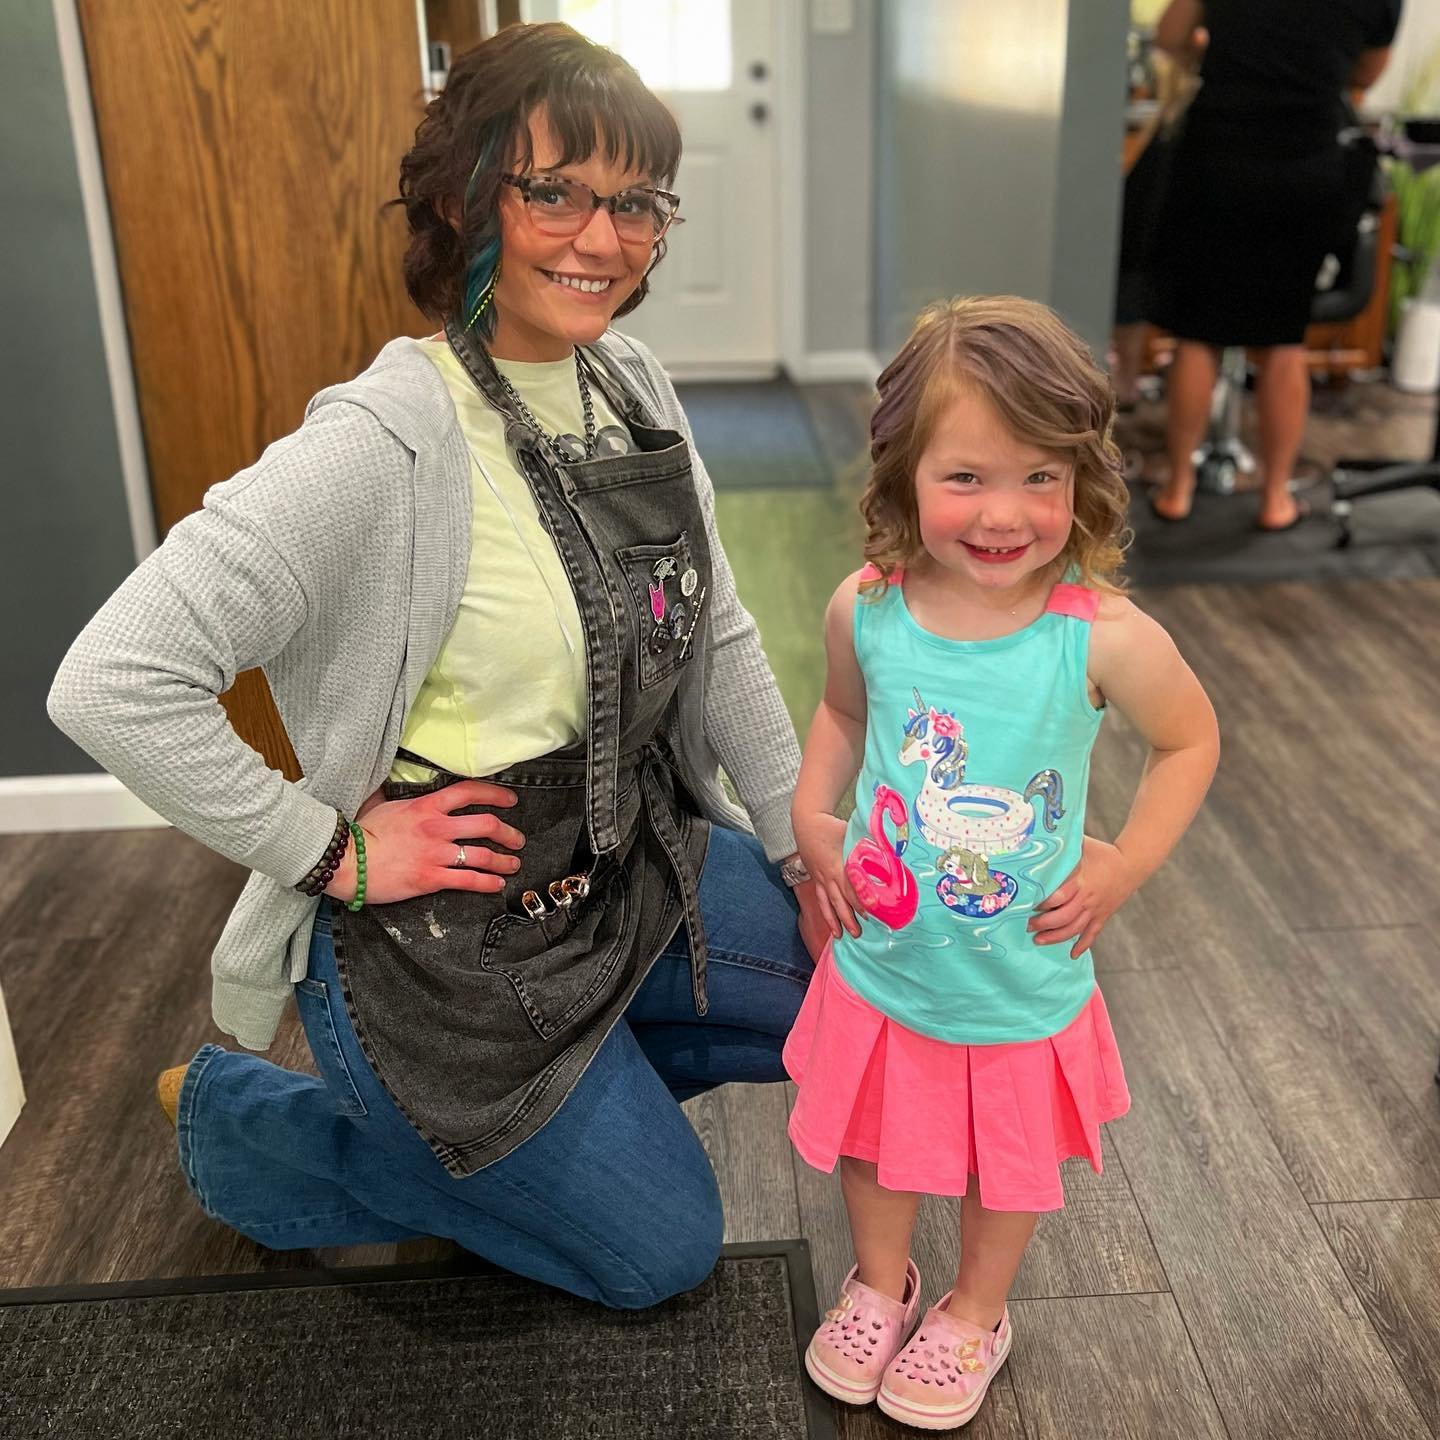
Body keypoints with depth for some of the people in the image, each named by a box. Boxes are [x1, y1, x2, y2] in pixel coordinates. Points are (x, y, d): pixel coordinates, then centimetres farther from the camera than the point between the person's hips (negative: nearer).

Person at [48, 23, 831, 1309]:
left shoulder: (633, 386, -2)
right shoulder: (389, 444, -27)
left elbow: (718, 635, 8)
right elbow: (110, 685, -30)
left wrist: (807, 847, 6)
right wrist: (333, 851, -23)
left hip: (638, 864, 8)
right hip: (452, 946, -7)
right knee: (664, 1250, 9)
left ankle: (567, 1084, 25)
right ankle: (235, 1117, 18)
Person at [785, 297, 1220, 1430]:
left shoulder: (1104, 636, -24)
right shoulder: (867, 609, -16)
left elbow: (1191, 742, -5)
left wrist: (1127, 864, -12)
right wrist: (812, 815, -5)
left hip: (1022, 984, -2)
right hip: (880, 964, 2)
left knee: (1010, 1163, 22)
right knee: (874, 1140, 24)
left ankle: (975, 1313, 52)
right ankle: (880, 1284, 54)